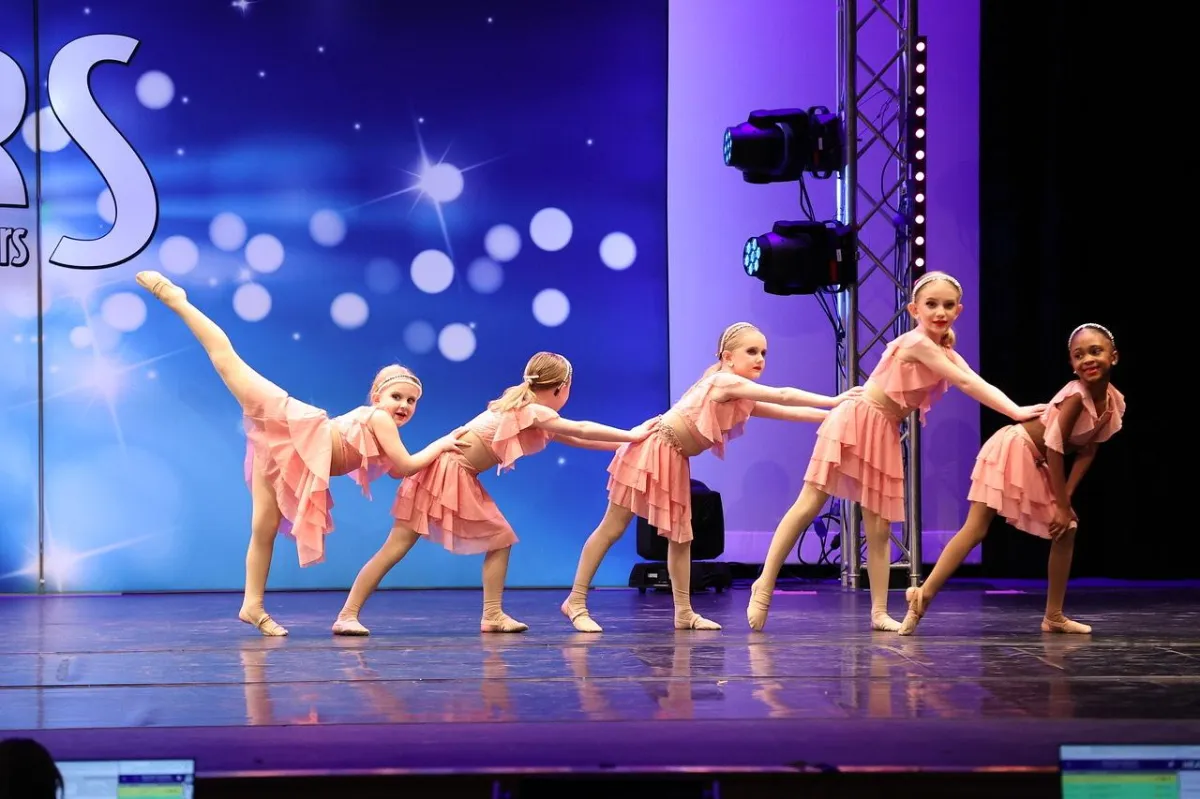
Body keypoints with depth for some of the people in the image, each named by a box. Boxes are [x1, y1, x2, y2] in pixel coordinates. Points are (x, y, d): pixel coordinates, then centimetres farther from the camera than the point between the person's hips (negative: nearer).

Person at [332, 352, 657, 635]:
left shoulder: (527, 409, 13)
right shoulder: (534, 412, -14)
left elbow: (575, 439, 17)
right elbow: (582, 430, -15)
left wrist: (622, 442, 16)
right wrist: (631, 435, -8)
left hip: (462, 478, 10)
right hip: (445, 471, -10)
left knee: (500, 539, 8)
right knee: (396, 547, -11)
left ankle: (493, 616, 8)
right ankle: (347, 615, -11)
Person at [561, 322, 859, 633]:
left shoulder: (742, 400, 11)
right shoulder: (725, 382, -17)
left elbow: (785, 412, 12)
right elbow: (782, 397, -23)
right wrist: (835, 400, -24)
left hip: (674, 461, 10)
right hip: (651, 450, -10)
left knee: (680, 536, 8)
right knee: (613, 528, -5)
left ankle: (684, 613, 12)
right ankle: (576, 602, -1)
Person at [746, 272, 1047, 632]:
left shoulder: (948, 355, 8)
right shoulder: (916, 343, -17)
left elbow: (979, 384, -1)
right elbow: (968, 384, -20)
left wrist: (1018, 411, -15)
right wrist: (1016, 412, -21)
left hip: (885, 435, 8)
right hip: (856, 421, -8)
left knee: (879, 526, 5)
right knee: (808, 506, -7)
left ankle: (879, 613, 5)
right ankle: (764, 585, -2)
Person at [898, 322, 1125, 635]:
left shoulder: (1114, 403, 0)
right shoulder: (1076, 395, -24)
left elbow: (1086, 452, 5)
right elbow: (1054, 446, -23)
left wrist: (1066, 498, -5)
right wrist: (1062, 505, -17)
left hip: (1036, 463, 9)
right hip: (1012, 449, -9)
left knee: (1066, 530, 8)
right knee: (975, 530, -17)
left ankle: (1054, 616, 13)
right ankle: (923, 596, -23)